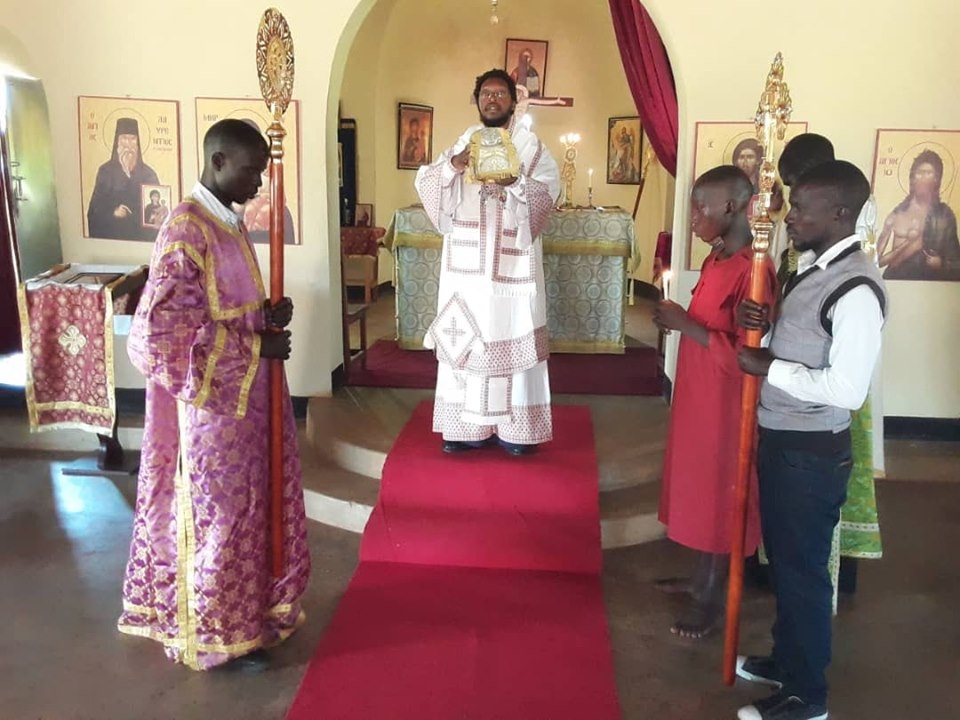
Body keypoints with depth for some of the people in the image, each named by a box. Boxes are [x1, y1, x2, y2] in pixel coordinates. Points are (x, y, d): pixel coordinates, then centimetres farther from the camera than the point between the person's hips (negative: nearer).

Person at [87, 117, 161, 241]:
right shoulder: (105, 171, 4)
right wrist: (112, 212, -15)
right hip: (113, 234, 0)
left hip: (143, 234, 1)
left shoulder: (148, 174, 5)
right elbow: (96, 207, 2)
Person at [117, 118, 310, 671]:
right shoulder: (186, 231, -21)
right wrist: (258, 345, -20)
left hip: (247, 396, 9)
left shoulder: (228, 223, 8)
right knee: (219, 514, 6)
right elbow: (158, 331, -26)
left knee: (250, 505, 20)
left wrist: (268, 314, -4)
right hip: (213, 404, -9)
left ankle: (244, 610, 38)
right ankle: (217, 634, 25)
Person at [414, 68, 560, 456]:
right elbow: (424, 181, 6)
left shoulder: (528, 143, 3)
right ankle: (467, 424, 12)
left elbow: (550, 188, -8)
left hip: (511, 262, -3)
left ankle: (514, 426, 8)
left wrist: (514, 181, -25)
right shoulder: (465, 141, 12)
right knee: (463, 339, 3)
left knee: (512, 336, -1)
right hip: (468, 262, 3)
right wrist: (454, 165, -13)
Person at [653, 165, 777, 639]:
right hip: (699, 393, 9)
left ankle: (711, 598, 20)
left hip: (725, 401, -9)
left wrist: (685, 325, -23)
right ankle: (702, 576, 37)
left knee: (719, 493, 4)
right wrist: (680, 320, 5)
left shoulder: (753, 270, -23)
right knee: (700, 486, 20)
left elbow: (745, 352, -24)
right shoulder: (717, 258, 7)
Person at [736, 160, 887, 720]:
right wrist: (761, 323, -3)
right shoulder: (812, 266, 7)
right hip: (780, 439, 9)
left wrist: (768, 368, -19)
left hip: (812, 451, -9)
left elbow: (847, 388, -28)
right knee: (783, 558, 23)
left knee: (803, 569, 6)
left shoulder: (856, 289, -23)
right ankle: (788, 659, 43)